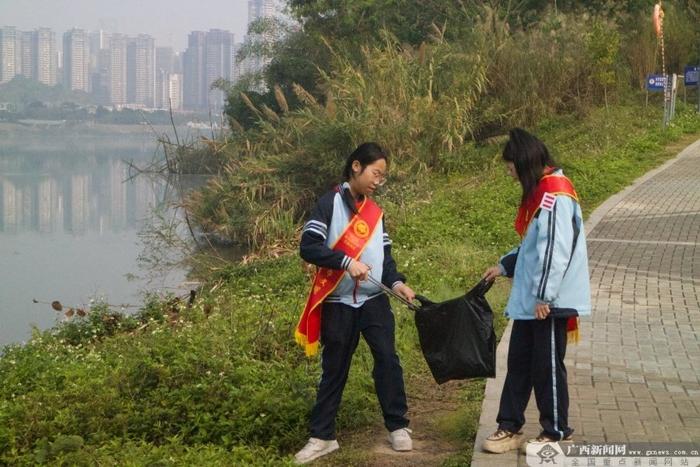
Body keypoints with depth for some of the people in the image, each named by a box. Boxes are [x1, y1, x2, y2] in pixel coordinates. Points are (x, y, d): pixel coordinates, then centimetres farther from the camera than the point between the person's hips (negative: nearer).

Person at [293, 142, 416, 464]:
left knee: (387, 359, -4)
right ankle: (322, 437, 12)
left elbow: (384, 255, 12)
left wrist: (397, 282, -6)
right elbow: (308, 246, -14)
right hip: (338, 302, -4)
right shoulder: (330, 203, -5)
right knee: (334, 369, 3)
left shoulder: (376, 212, 12)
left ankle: (398, 427, 8)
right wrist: (346, 261, -23)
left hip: (374, 300, 4)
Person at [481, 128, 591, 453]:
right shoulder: (540, 191, 13)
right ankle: (509, 426, 20)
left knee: (547, 366, 1)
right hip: (529, 299, 9)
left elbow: (556, 248, -23)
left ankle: (557, 433, 14)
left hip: (551, 301, -9)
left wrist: (544, 295, -22)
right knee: (519, 362, 12)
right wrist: (504, 266, 19)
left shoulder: (556, 193, -18)